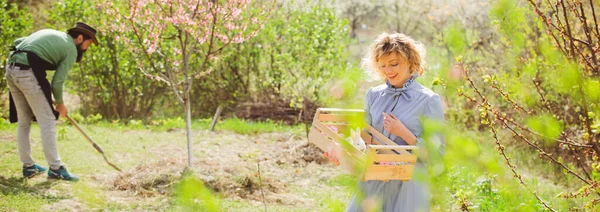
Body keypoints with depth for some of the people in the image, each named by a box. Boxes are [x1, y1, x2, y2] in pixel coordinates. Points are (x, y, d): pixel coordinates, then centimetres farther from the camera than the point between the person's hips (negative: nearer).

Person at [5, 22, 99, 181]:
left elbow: (18, 42, 20)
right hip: (28, 73, -8)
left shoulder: (50, 34, 23)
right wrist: (60, 103, 12)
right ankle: (55, 168, -3)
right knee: (47, 120, -3)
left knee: (24, 121, 16)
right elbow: (57, 82, -2)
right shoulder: (71, 50, 1)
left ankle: (28, 166, 21)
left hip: (11, 68, 8)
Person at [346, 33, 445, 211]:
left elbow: (437, 153, -9)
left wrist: (404, 133, -19)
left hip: (407, 186, -4)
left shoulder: (429, 100, -7)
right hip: (372, 182, 4)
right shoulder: (374, 95, 6)